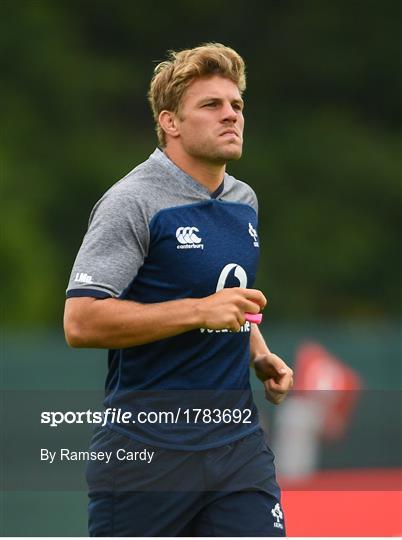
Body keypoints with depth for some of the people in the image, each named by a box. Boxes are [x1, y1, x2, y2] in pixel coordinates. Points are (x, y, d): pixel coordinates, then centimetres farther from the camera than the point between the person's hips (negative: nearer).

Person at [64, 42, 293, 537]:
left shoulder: (244, 201, 15)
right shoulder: (132, 202, -11)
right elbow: (80, 322, -19)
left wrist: (258, 355, 11)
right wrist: (200, 311, -22)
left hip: (237, 439, 6)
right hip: (147, 453, -6)